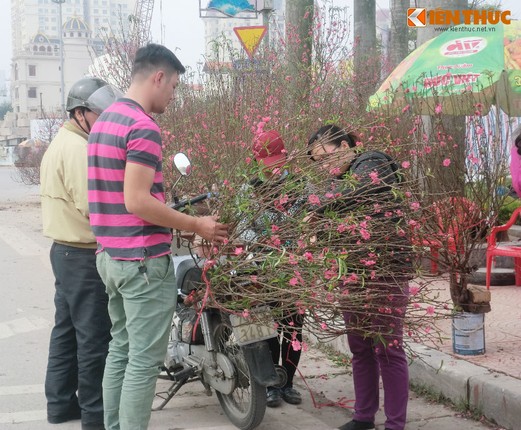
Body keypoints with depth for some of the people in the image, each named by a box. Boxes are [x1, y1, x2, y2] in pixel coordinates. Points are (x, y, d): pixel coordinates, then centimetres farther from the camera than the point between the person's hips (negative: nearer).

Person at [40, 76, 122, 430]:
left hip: (65, 250, 11)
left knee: (67, 329, 16)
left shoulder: (61, 144, 15)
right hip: (84, 255, -11)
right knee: (94, 336, -3)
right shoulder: (78, 149, -19)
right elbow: (93, 206, -25)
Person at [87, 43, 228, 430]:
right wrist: (196, 225, -14)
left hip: (110, 254, 10)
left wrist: (179, 217, 22)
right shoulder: (143, 127, -16)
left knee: (121, 350, 16)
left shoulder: (105, 120, 14)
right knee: (144, 360, -4)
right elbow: (136, 200, -22)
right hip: (144, 260, -10)